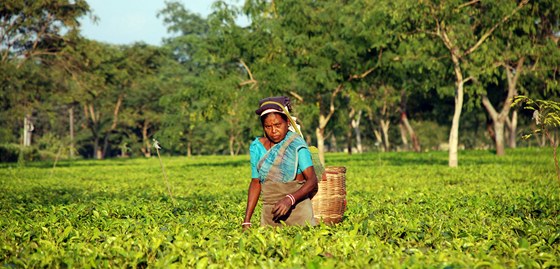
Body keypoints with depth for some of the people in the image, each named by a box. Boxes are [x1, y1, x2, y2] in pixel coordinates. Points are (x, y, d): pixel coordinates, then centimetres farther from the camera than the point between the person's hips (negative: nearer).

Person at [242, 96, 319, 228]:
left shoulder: (296, 144, -7)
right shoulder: (257, 147, 6)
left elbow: (312, 180, -13)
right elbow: (255, 182, 12)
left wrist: (290, 199, -30)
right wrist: (247, 220, 5)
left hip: (297, 207, -3)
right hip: (269, 211, 3)